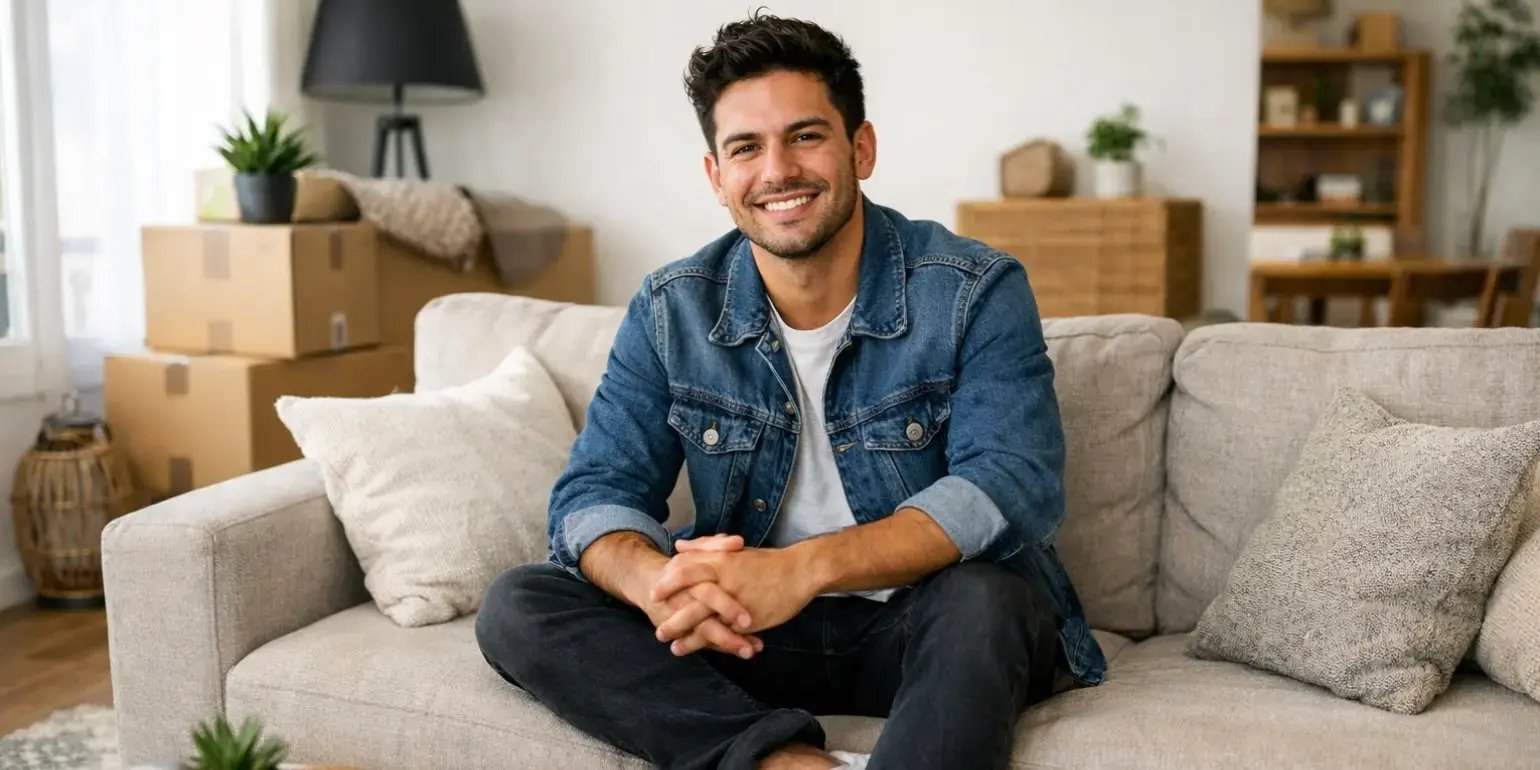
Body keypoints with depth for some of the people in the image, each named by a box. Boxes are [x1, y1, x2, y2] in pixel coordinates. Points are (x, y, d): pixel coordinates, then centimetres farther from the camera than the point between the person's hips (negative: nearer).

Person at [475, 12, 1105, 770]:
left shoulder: (976, 292, -10)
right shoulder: (671, 312, 0)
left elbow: (1012, 487, -23)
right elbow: (595, 493, -5)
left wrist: (803, 570, -37)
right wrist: (657, 580, -31)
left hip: (922, 628, -3)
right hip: (750, 630, 4)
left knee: (984, 600, -37)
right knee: (517, 607, -16)